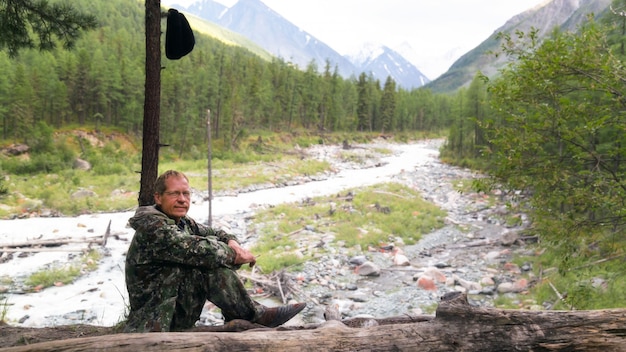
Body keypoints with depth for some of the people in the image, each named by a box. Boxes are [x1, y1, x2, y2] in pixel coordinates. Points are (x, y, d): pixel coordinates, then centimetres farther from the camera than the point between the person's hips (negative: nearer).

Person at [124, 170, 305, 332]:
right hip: (156, 322, -9)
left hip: (179, 310, 9)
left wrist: (232, 242, -8)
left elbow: (216, 233, 16)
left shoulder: (183, 223, 7)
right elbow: (195, 249, -29)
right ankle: (252, 316, -14)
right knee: (209, 257, -24)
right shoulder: (152, 226, -20)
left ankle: (238, 317, -3)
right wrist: (234, 255, -15)